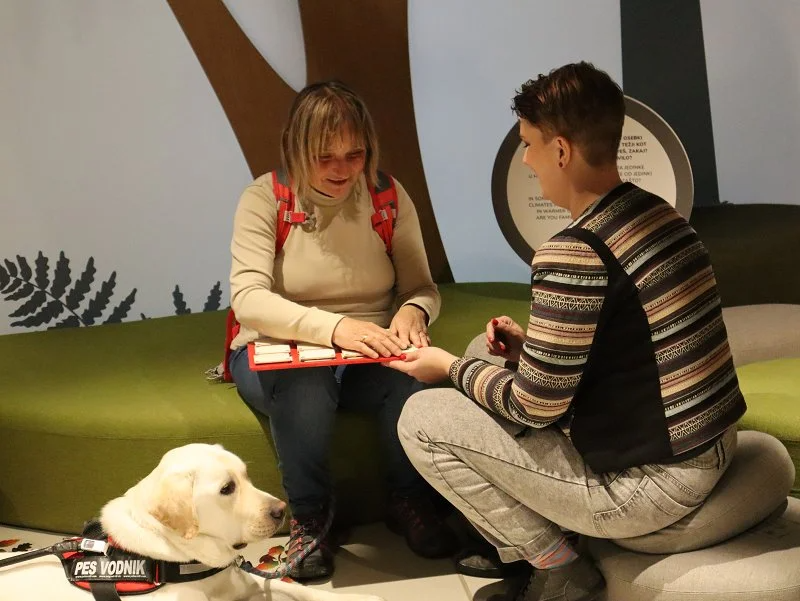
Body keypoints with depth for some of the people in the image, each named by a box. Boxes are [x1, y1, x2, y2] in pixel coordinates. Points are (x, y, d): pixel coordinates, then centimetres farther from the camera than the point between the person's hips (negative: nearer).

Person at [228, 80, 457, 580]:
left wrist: (412, 312, -27)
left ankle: (410, 501, -3)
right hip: (278, 355, -2)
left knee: (417, 375, -30)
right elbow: (247, 298, -22)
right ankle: (308, 518, -14)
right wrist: (333, 327, -39)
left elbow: (422, 288, 0)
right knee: (305, 380, -37)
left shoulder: (388, 197, -2)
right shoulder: (265, 198, -10)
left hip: (366, 360, 2)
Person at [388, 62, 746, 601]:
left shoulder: (572, 254, -22)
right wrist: (531, 348, 11)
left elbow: (534, 408, -15)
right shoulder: (659, 214, 5)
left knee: (423, 418, -1)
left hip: (651, 483, -9)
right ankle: (518, 545, 23)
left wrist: (451, 367, 1)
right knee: (495, 375, 21)